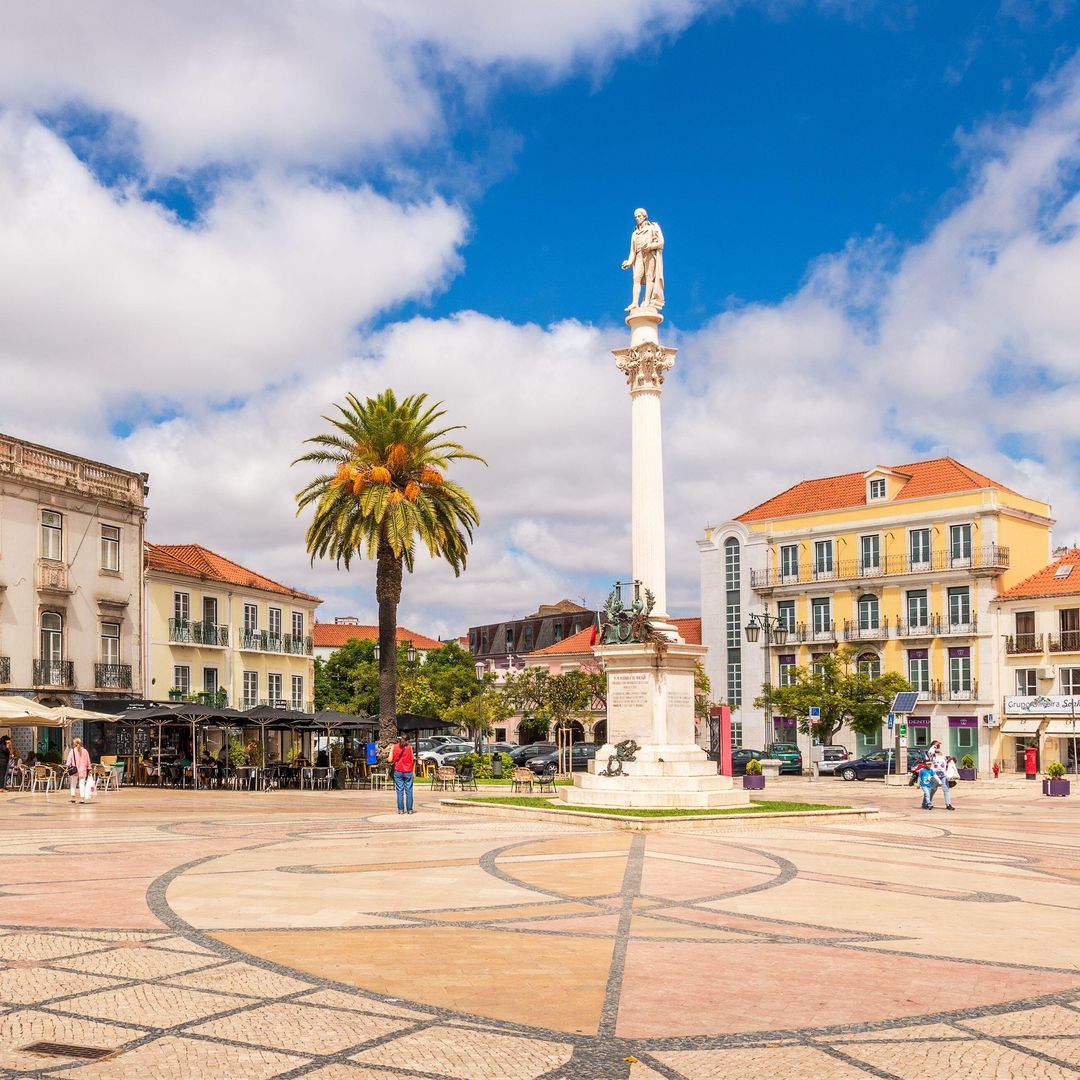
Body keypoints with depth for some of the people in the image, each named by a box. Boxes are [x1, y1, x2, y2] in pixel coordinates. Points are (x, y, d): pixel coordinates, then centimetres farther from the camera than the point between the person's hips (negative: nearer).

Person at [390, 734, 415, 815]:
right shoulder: (409, 747, -2)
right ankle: (409, 809, 6)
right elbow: (412, 760, 1)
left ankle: (401, 809, 3)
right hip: (408, 771, -1)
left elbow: (390, 760, -4)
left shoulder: (394, 747, 0)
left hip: (398, 771, 1)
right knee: (409, 791, 5)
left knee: (400, 791, 5)